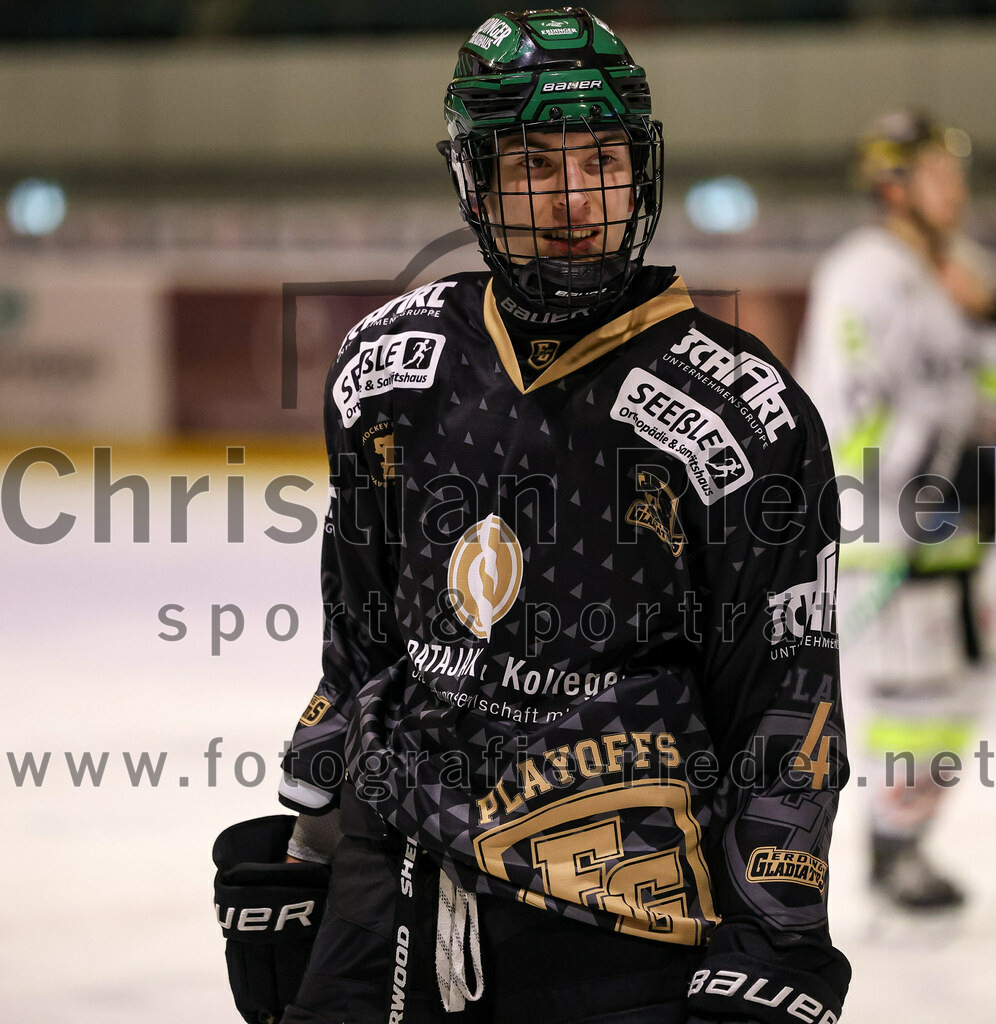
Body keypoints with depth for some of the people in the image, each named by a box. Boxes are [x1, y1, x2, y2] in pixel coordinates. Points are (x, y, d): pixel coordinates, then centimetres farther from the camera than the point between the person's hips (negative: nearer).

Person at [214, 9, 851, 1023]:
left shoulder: (741, 416, -8)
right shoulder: (390, 366, 6)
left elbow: (786, 717, -7)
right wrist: (299, 852, 18)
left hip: (618, 933, -4)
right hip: (391, 891, 4)